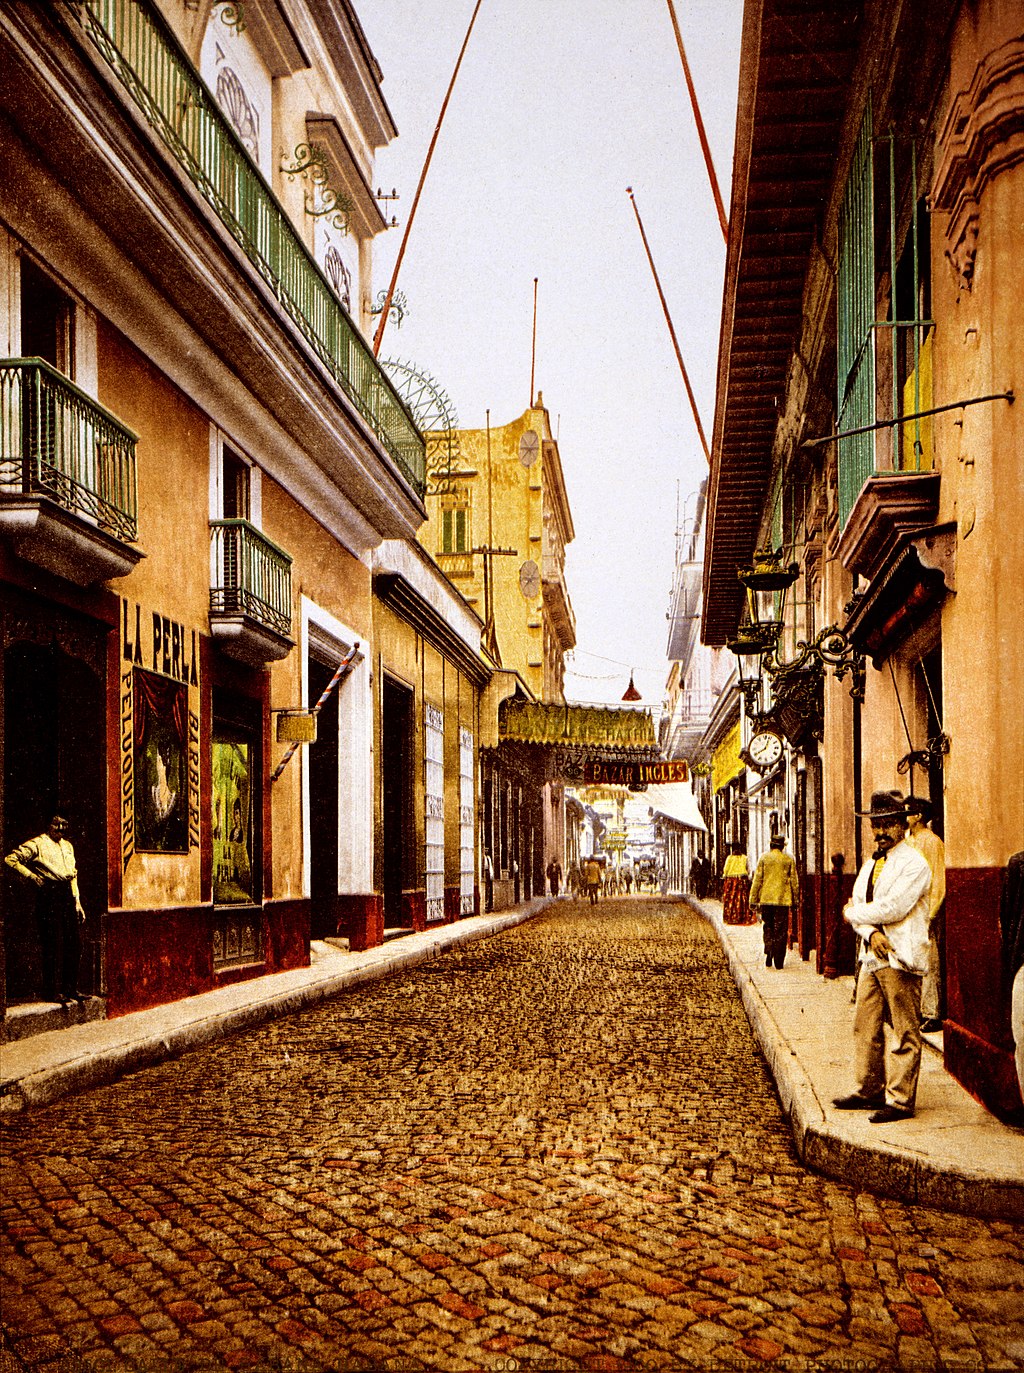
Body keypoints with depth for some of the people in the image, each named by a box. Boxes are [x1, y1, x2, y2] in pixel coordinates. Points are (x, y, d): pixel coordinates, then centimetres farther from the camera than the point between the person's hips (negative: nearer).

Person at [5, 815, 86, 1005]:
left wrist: (77, 903, 19)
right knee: (54, 946, -6)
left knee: (73, 945, 8)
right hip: (48, 895, -7)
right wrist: (32, 876, -12)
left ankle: (70, 989, 17)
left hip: (66, 895, 7)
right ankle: (53, 992, 1)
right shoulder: (37, 844, -3)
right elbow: (11, 859, -10)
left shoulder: (67, 845, 20)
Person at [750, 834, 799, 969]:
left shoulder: (764, 858, 0)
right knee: (781, 931, 4)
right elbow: (794, 880, 6)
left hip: (766, 898, 0)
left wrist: (753, 899, 5)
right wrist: (795, 899, 15)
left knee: (768, 928, 15)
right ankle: (778, 961, 0)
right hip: (783, 899, 0)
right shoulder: (789, 859, 2)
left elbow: (757, 879, 0)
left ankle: (768, 954, 5)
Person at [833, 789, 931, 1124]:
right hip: (871, 956, 8)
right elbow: (857, 903, 11)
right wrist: (871, 933, -10)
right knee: (865, 1025, 12)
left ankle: (900, 1100, 3)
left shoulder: (914, 864, -9)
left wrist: (853, 913, -3)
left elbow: (893, 908, -18)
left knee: (905, 1033, -3)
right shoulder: (871, 864, 17)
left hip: (901, 958, -8)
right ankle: (869, 1090, 23)